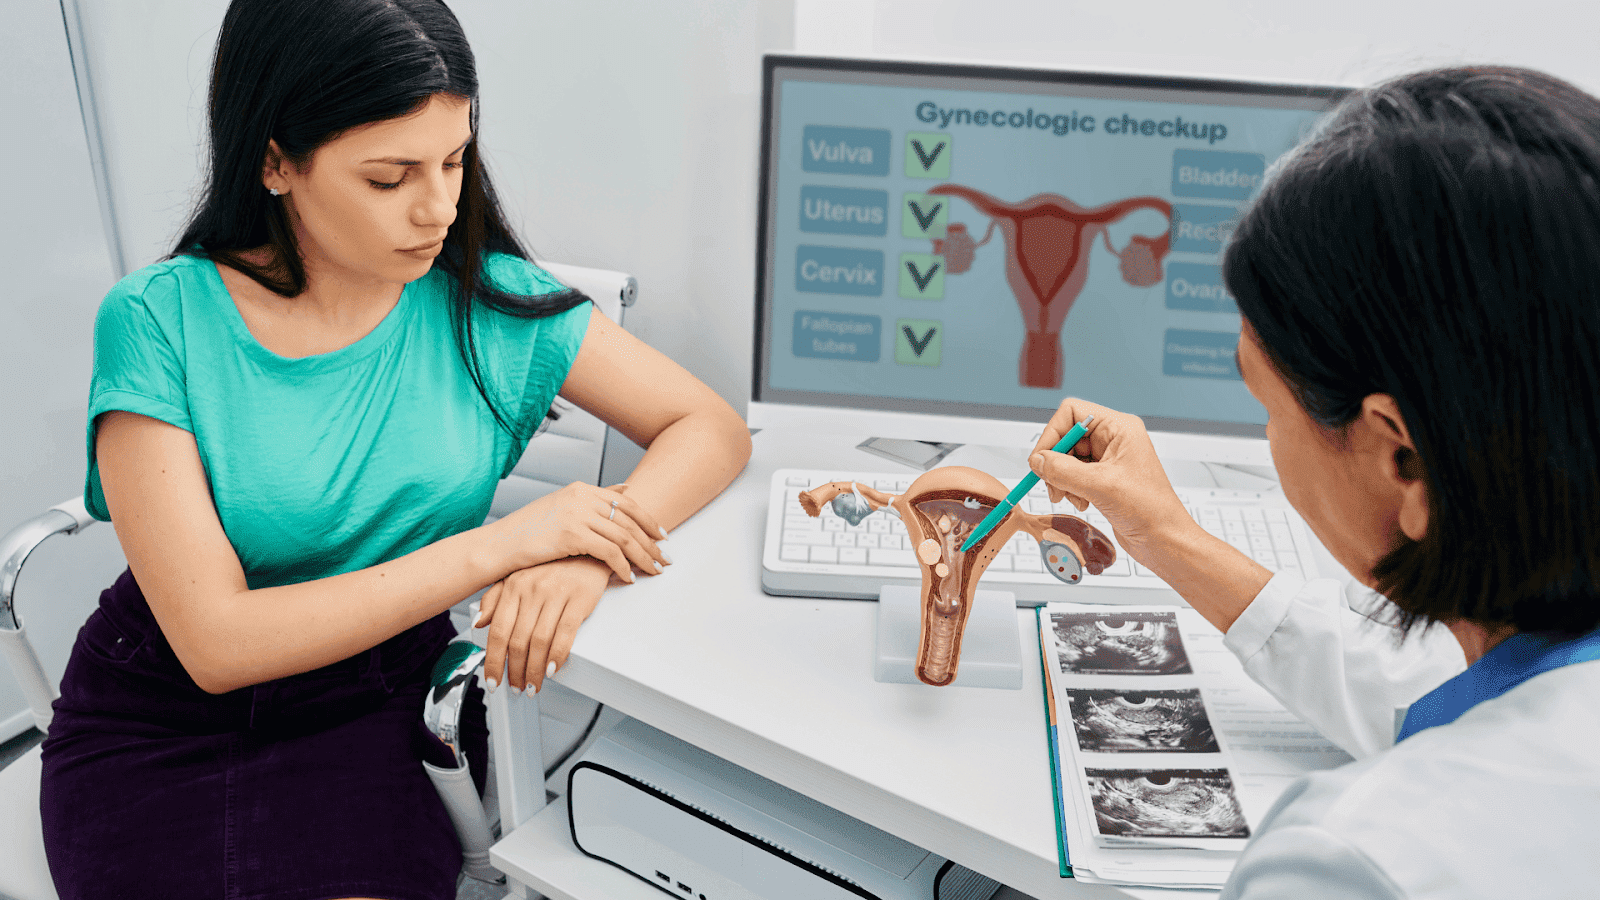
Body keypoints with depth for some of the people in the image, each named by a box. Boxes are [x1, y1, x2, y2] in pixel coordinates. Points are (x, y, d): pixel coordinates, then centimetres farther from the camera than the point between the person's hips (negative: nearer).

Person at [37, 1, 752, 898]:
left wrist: (589, 551, -26)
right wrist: (501, 543, -25)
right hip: (167, 714, 0)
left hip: (378, 699, 1)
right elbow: (216, 641, -18)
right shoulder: (157, 322, -13)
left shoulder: (486, 297, -8)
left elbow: (715, 429, -5)